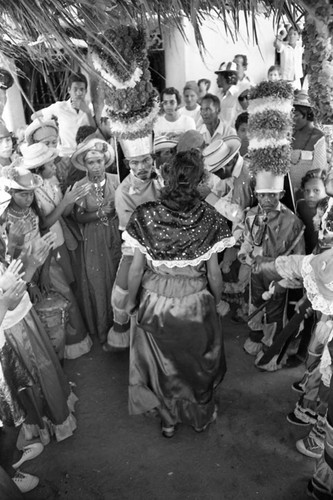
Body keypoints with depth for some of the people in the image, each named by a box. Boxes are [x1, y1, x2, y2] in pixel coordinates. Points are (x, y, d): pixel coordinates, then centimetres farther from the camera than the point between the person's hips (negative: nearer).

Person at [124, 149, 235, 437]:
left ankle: (169, 420, 45)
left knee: (162, 363, 24)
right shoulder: (209, 219, -18)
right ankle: (202, 415, 49)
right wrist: (217, 301, 9)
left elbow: (136, 268, -11)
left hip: (155, 303, 0)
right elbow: (213, 272, -10)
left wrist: (132, 300, 6)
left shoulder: (146, 216, -19)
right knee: (199, 361, 26)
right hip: (196, 305, 0)